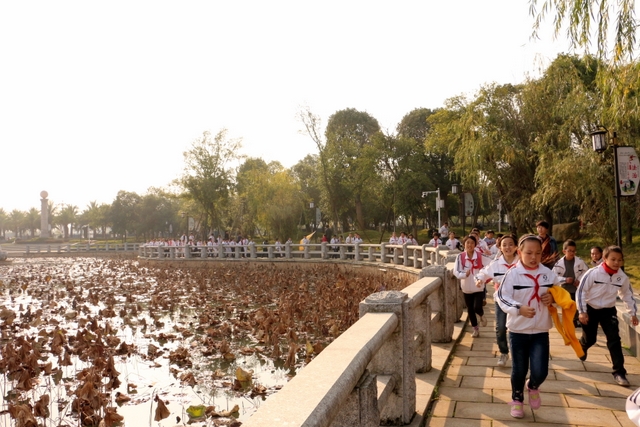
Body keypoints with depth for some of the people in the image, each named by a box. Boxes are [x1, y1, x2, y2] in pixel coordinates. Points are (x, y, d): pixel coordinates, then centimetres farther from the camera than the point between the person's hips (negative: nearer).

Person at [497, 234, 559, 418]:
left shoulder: (548, 273, -2)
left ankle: (533, 387, 32)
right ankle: (517, 400, 37)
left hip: (541, 331, 2)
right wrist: (519, 308, -31)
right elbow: (502, 297, -16)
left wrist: (552, 298, -11)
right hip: (518, 330, -2)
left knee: (540, 372, -5)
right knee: (519, 370, 11)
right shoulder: (513, 273, -12)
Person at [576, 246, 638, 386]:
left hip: (608, 311, 3)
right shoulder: (593, 273, -21)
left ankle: (619, 372, -2)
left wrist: (633, 313, 14)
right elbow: (581, 291, -14)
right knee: (589, 339, 8)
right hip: (590, 309, -2)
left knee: (614, 340, -8)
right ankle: (581, 347, 45)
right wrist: (582, 311, -15)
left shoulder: (622, 277, -9)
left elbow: (627, 295, 9)